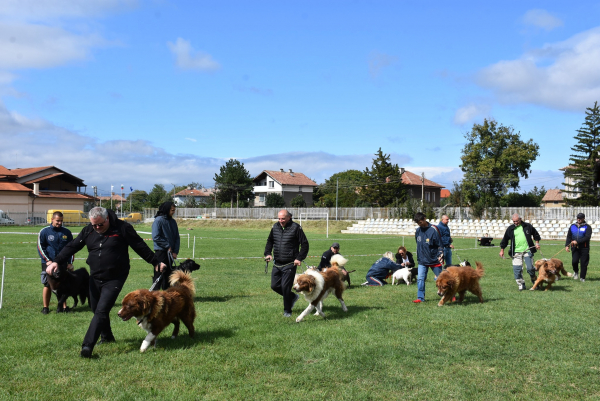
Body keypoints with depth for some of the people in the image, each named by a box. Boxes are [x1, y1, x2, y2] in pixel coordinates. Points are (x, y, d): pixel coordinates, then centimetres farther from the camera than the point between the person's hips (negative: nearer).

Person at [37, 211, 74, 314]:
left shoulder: (67, 232, 7)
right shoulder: (44, 231, 0)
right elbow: (40, 247, 1)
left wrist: (70, 262, 2)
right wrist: (47, 260, -10)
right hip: (48, 263, -2)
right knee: (47, 285, 0)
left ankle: (63, 306, 9)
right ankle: (45, 307, 9)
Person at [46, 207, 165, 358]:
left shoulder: (122, 228, -9)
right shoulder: (88, 231, 3)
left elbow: (140, 246, -4)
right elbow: (72, 247, 5)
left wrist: (156, 262, 0)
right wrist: (56, 261, -8)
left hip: (115, 279, -6)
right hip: (95, 278, 6)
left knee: (101, 311, -14)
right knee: (96, 309, 15)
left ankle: (87, 346, -17)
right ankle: (107, 336, 37)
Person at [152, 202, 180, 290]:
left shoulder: (173, 221, 9)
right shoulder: (158, 220, -10)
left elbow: (177, 237, 10)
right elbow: (155, 237, -14)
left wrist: (175, 251, -1)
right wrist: (167, 246, -10)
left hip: (170, 252, 6)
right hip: (161, 251, -6)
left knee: (168, 273, 11)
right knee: (159, 274, -3)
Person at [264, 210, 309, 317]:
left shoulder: (295, 228, -9)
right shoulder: (275, 227, 6)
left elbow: (305, 244, -6)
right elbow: (270, 241, 21)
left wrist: (299, 258, -14)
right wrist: (267, 253, 6)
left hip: (289, 264, -6)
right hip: (277, 263, 6)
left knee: (285, 287, -6)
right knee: (274, 286, 7)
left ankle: (287, 310, 12)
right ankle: (293, 297, 31)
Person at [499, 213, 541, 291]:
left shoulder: (527, 226, 5)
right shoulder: (510, 229, 7)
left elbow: (535, 234, 19)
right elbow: (505, 239, 14)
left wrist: (537, 242, 8)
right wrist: (502, 250, 13)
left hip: (527, 250, -1)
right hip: (516, 252, 1)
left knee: (530, 268, -5)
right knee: (517, 269, -4)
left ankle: (534, 281, 21)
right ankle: (521, 284, 10)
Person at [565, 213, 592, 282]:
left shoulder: (587, 227, 0)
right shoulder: (572, 226, 12)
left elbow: (587, 237, -12)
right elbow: (569, 236, 14)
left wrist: (577, 241, -20)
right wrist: (567, 245, 2)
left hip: (584, 248, -2)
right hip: (574, 248, 2)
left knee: (583, 263, 0)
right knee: (574, 261, -12)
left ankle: (582, 277, 12)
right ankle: (576, 272, 18)